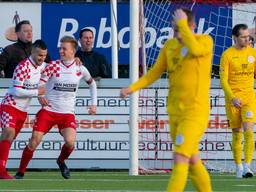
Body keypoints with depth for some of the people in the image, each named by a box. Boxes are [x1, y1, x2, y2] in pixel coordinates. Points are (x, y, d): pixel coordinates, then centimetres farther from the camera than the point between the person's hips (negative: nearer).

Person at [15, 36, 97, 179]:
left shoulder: (80, 69, 4)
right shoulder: (53, 66, -3)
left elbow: (92, 83, 22)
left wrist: (94, 104, 15)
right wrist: (40, 96, -28)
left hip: (67, 113, 1)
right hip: (48, 110, -1)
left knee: (70, 142, -20)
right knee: (34, 140, -11)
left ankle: (61, 161, 14)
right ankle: (21, 172, 2)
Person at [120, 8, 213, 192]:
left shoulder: (205, 41, -7)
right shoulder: (170, 45, 10)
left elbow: (194, 49, -30)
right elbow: (154, 73, 11)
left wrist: (183, 24, -20)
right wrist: (132, 88, -1)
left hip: (195, 112, -7)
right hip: (175, 112, 7)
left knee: (180, 159, -17)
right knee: (192, 161, 14)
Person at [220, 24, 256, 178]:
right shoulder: (227, 55, -5)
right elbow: (223, 80, -8)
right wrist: (233, 98, -18)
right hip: (233, 98, -2)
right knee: (237, 134, 4)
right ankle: (239, 167, 16)